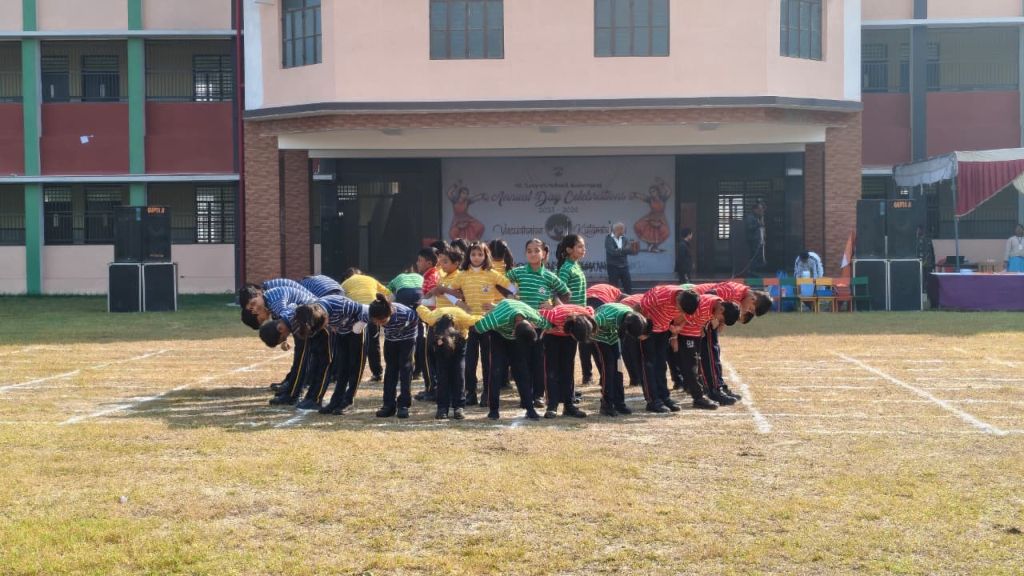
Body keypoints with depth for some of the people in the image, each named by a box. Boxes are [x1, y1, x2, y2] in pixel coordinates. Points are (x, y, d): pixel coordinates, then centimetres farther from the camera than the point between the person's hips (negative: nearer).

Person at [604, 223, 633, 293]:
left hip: (624, 266, 5)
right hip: (613, 267, -5)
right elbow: (612, 251, -20)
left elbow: (630, 250, -3)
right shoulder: (608, 239, -7)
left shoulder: (624, 238, 8)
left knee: (628, 287, 5)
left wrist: (619, 251, -20)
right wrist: (624, 250, -17)